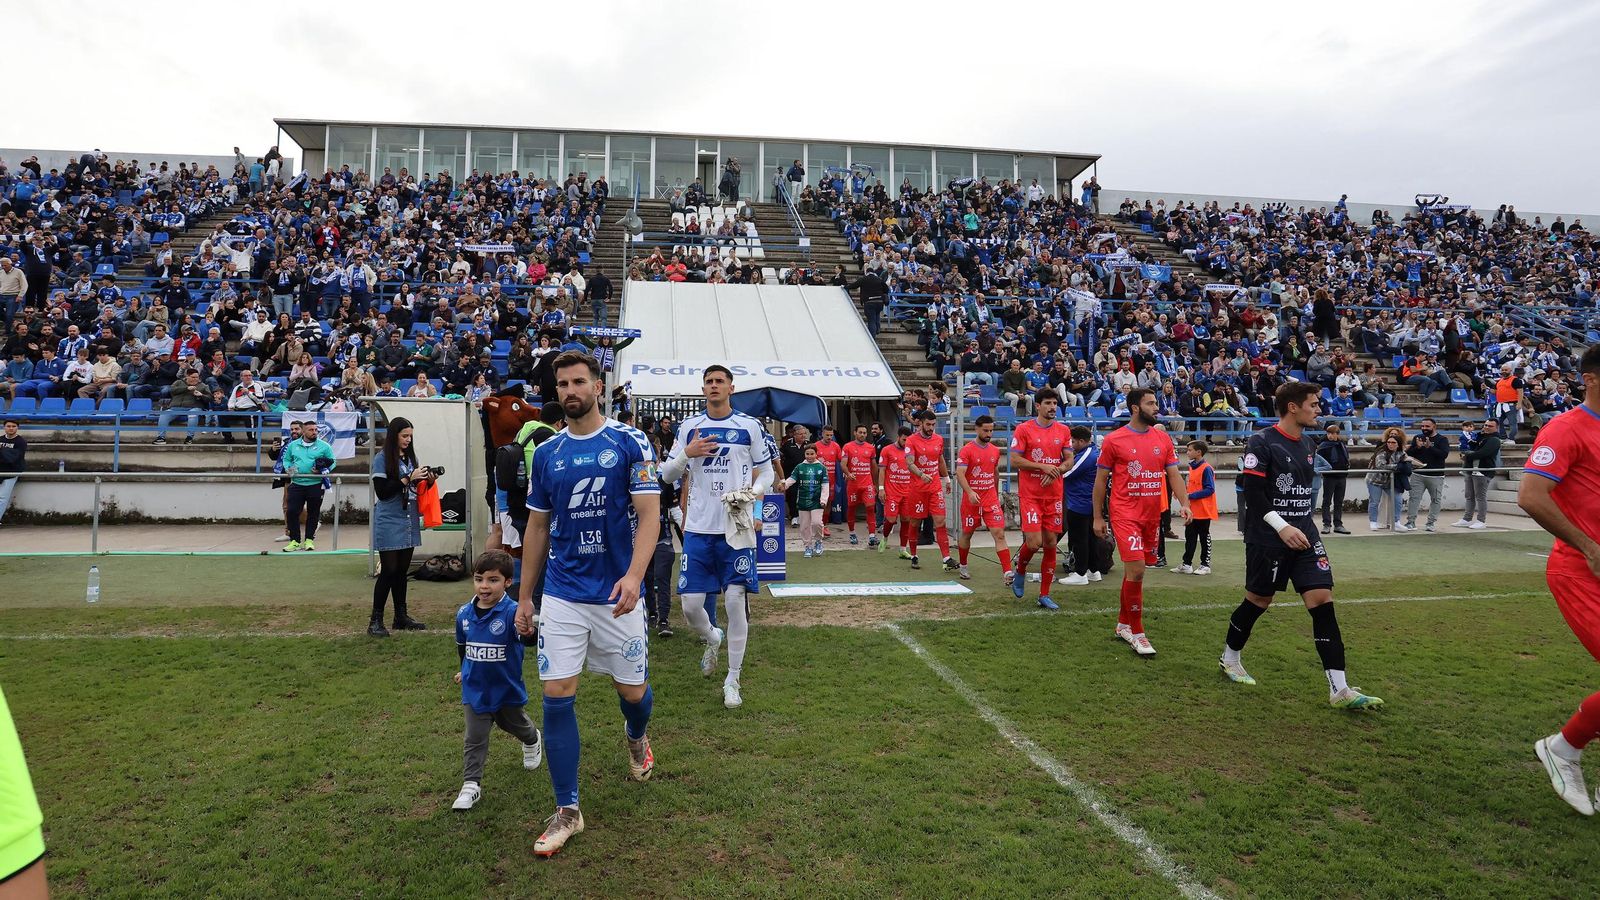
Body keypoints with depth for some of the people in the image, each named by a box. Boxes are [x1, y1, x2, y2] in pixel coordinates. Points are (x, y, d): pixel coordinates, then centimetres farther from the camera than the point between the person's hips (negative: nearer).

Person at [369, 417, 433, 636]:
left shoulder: (410, 457, 10)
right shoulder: (382, 458, -7)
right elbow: (382, 492, -13)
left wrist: (428, 481, -1)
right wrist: (408, 478, -17)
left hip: (409, 522, 6)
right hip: (389, 523, -6)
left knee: (402, 570, 12)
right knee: (389, 570, -5)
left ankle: (401, 617, 20)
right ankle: (375, 620, 4)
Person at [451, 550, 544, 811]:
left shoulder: (512, 612, -25)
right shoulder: (464, 613, -8)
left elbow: (529, 640, -42)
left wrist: (528, 631, -64)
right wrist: (464, 670, 24)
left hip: (507, 689, -2)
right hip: (475, 689, 2)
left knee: (516, 725, 25)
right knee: (475, 739, 4)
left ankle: (532, 742, 55)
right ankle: (471, 785, 13)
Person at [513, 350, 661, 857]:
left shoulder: (630, 444, -5)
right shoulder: (546, 454, 6)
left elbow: (649, 515, -10)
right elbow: (537, 529, 13)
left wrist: (634, 575, -25)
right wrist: (524, 597, 12)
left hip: (617, 594, -2)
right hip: (561, 595, 2)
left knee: (632, 691, 9)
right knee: (557, 696, -2)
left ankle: (637, 737, 46)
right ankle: (567, 811, 11)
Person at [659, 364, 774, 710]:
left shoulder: (749, 426, 2)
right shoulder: (689, 426, 8)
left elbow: (766, 472, 9)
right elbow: (667, 474, 10)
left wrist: (753, 492, -12)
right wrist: (686, 454, -10)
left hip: (736, 528, -2)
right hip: (698, 529, 2)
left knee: (736, 601, -3)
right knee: (691, 605, 1)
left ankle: (733, 680, 12)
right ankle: (713, 639, 37)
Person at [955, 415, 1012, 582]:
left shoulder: (995, 450, 8)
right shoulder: (967, 450, -9)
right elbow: (960, 474, -19)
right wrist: (970, 492, -32)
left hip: (991, 500, 3)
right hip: (971, 499, -3)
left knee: (999, 534, -10)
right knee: (967, 534, 13)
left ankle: (1007, 573, -15)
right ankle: (963, 566, 35)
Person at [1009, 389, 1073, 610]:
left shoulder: (1063, 431, 8)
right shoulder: (1023, 429, -4)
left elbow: (1069, 460, 10)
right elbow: (1014, 461, -8)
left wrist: (1055, 471, -11)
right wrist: (1042, 466, -16)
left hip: (1054, 494, 4)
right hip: (1029, 495, -4)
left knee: (1051, 543, 5)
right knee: (1034, 542, -14)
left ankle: (1044, 595, 14)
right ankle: (1019, 571, 19)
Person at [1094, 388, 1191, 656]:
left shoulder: (1163, 439, 8)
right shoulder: (1113, 440, -6)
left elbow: (1173, 474, 8)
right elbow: (1100, 480, 0)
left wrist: (1184, 503, -8)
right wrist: (1098, 517, 0)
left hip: (1152, 514, 5)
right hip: (1125, 514, -5)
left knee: (1134, 569, 13)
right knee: (1136, 570, -14)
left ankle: (1123, 623, 28)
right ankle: (1136, 633, -3)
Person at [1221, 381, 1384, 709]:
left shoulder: (1306, 443, 12)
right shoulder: (1261, 442, -12)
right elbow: (1253, 491, -17)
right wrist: (1282, 527, -24)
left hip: (1304, 536, 7)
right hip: (1267, 539, -6)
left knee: (1322, 600, -5)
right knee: (1258, 600, 5)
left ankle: (1340, 690, -5)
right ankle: (1229, 659, 31)